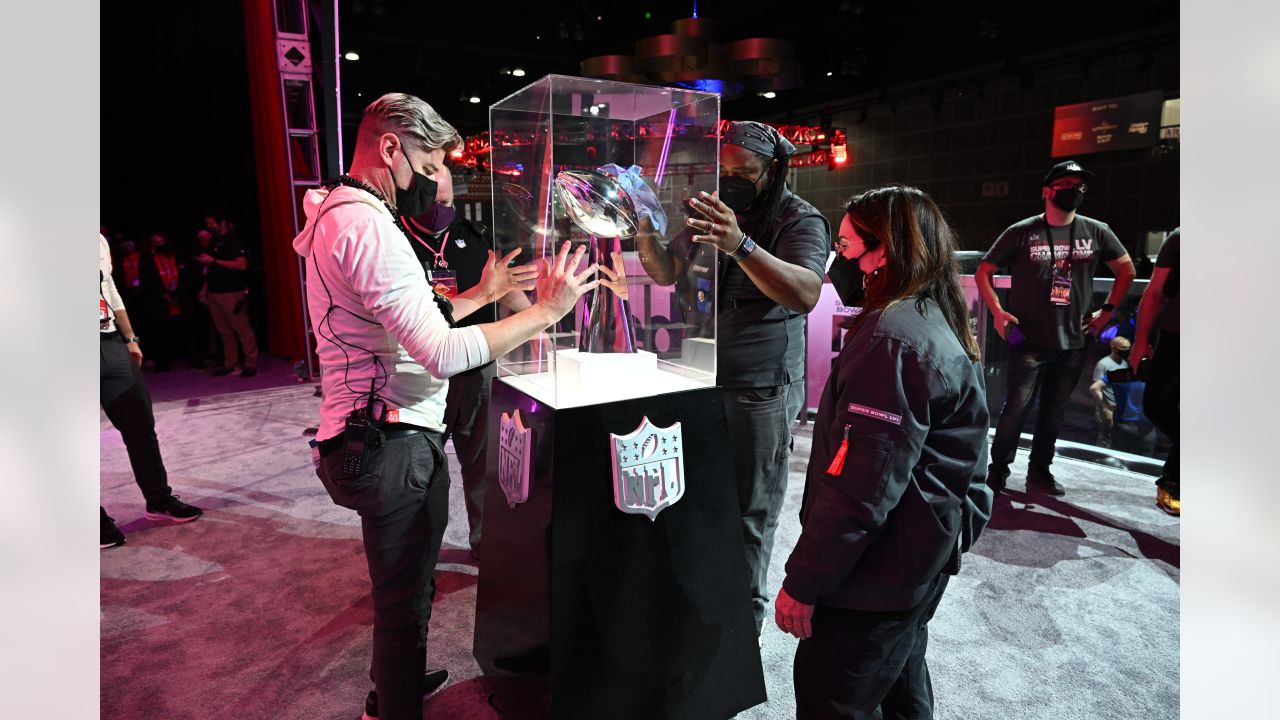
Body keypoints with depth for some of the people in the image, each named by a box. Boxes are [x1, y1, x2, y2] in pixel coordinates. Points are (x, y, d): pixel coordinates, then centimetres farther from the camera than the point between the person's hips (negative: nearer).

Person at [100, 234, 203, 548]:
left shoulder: (99, 239, 13)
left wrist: (130, 339, 20)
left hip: (111, 344, 6)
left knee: (140, 426, 9)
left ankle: (159, 499, 23)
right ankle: (97, 519, 15)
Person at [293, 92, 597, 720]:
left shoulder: (341, 218, 16)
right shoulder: (367, 226, -20)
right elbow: (443, 355, -28)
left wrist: (480, 294, 17)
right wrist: (546, 310, -21)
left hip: (382, 438, 11)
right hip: (393, 445, -11)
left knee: (402, 586, 27)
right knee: (405, 599, 6)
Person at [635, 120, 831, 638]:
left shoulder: (801, 222, -10)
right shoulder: (712, 213, 10)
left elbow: (805, 294, -28)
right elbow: (668, 273, 15)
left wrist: (741, 246, -41)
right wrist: (645, 236, -5)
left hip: (759, 391, -6)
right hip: (700, 380, 7)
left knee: (749, 513, 3)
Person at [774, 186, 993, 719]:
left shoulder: (891, 339, -25)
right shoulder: (937, 325, 8)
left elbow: (860, 484, -28)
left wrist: (804, 581, -20)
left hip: (876, 575, -10)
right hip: (919, 563, 10)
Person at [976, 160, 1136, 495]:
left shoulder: (1096, 232, 5)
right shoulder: (1022, 232, -4)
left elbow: (1126, 269, 18)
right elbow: (983, 272, 1)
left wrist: (1108, 310, 10)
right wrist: (997, 311, -8)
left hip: (1072, 344, 4)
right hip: (1028, 341, -3)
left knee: (1053, 410, 12)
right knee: (1016, 407, -4)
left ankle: (1039, 471, 25)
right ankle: (997, 471, 10)